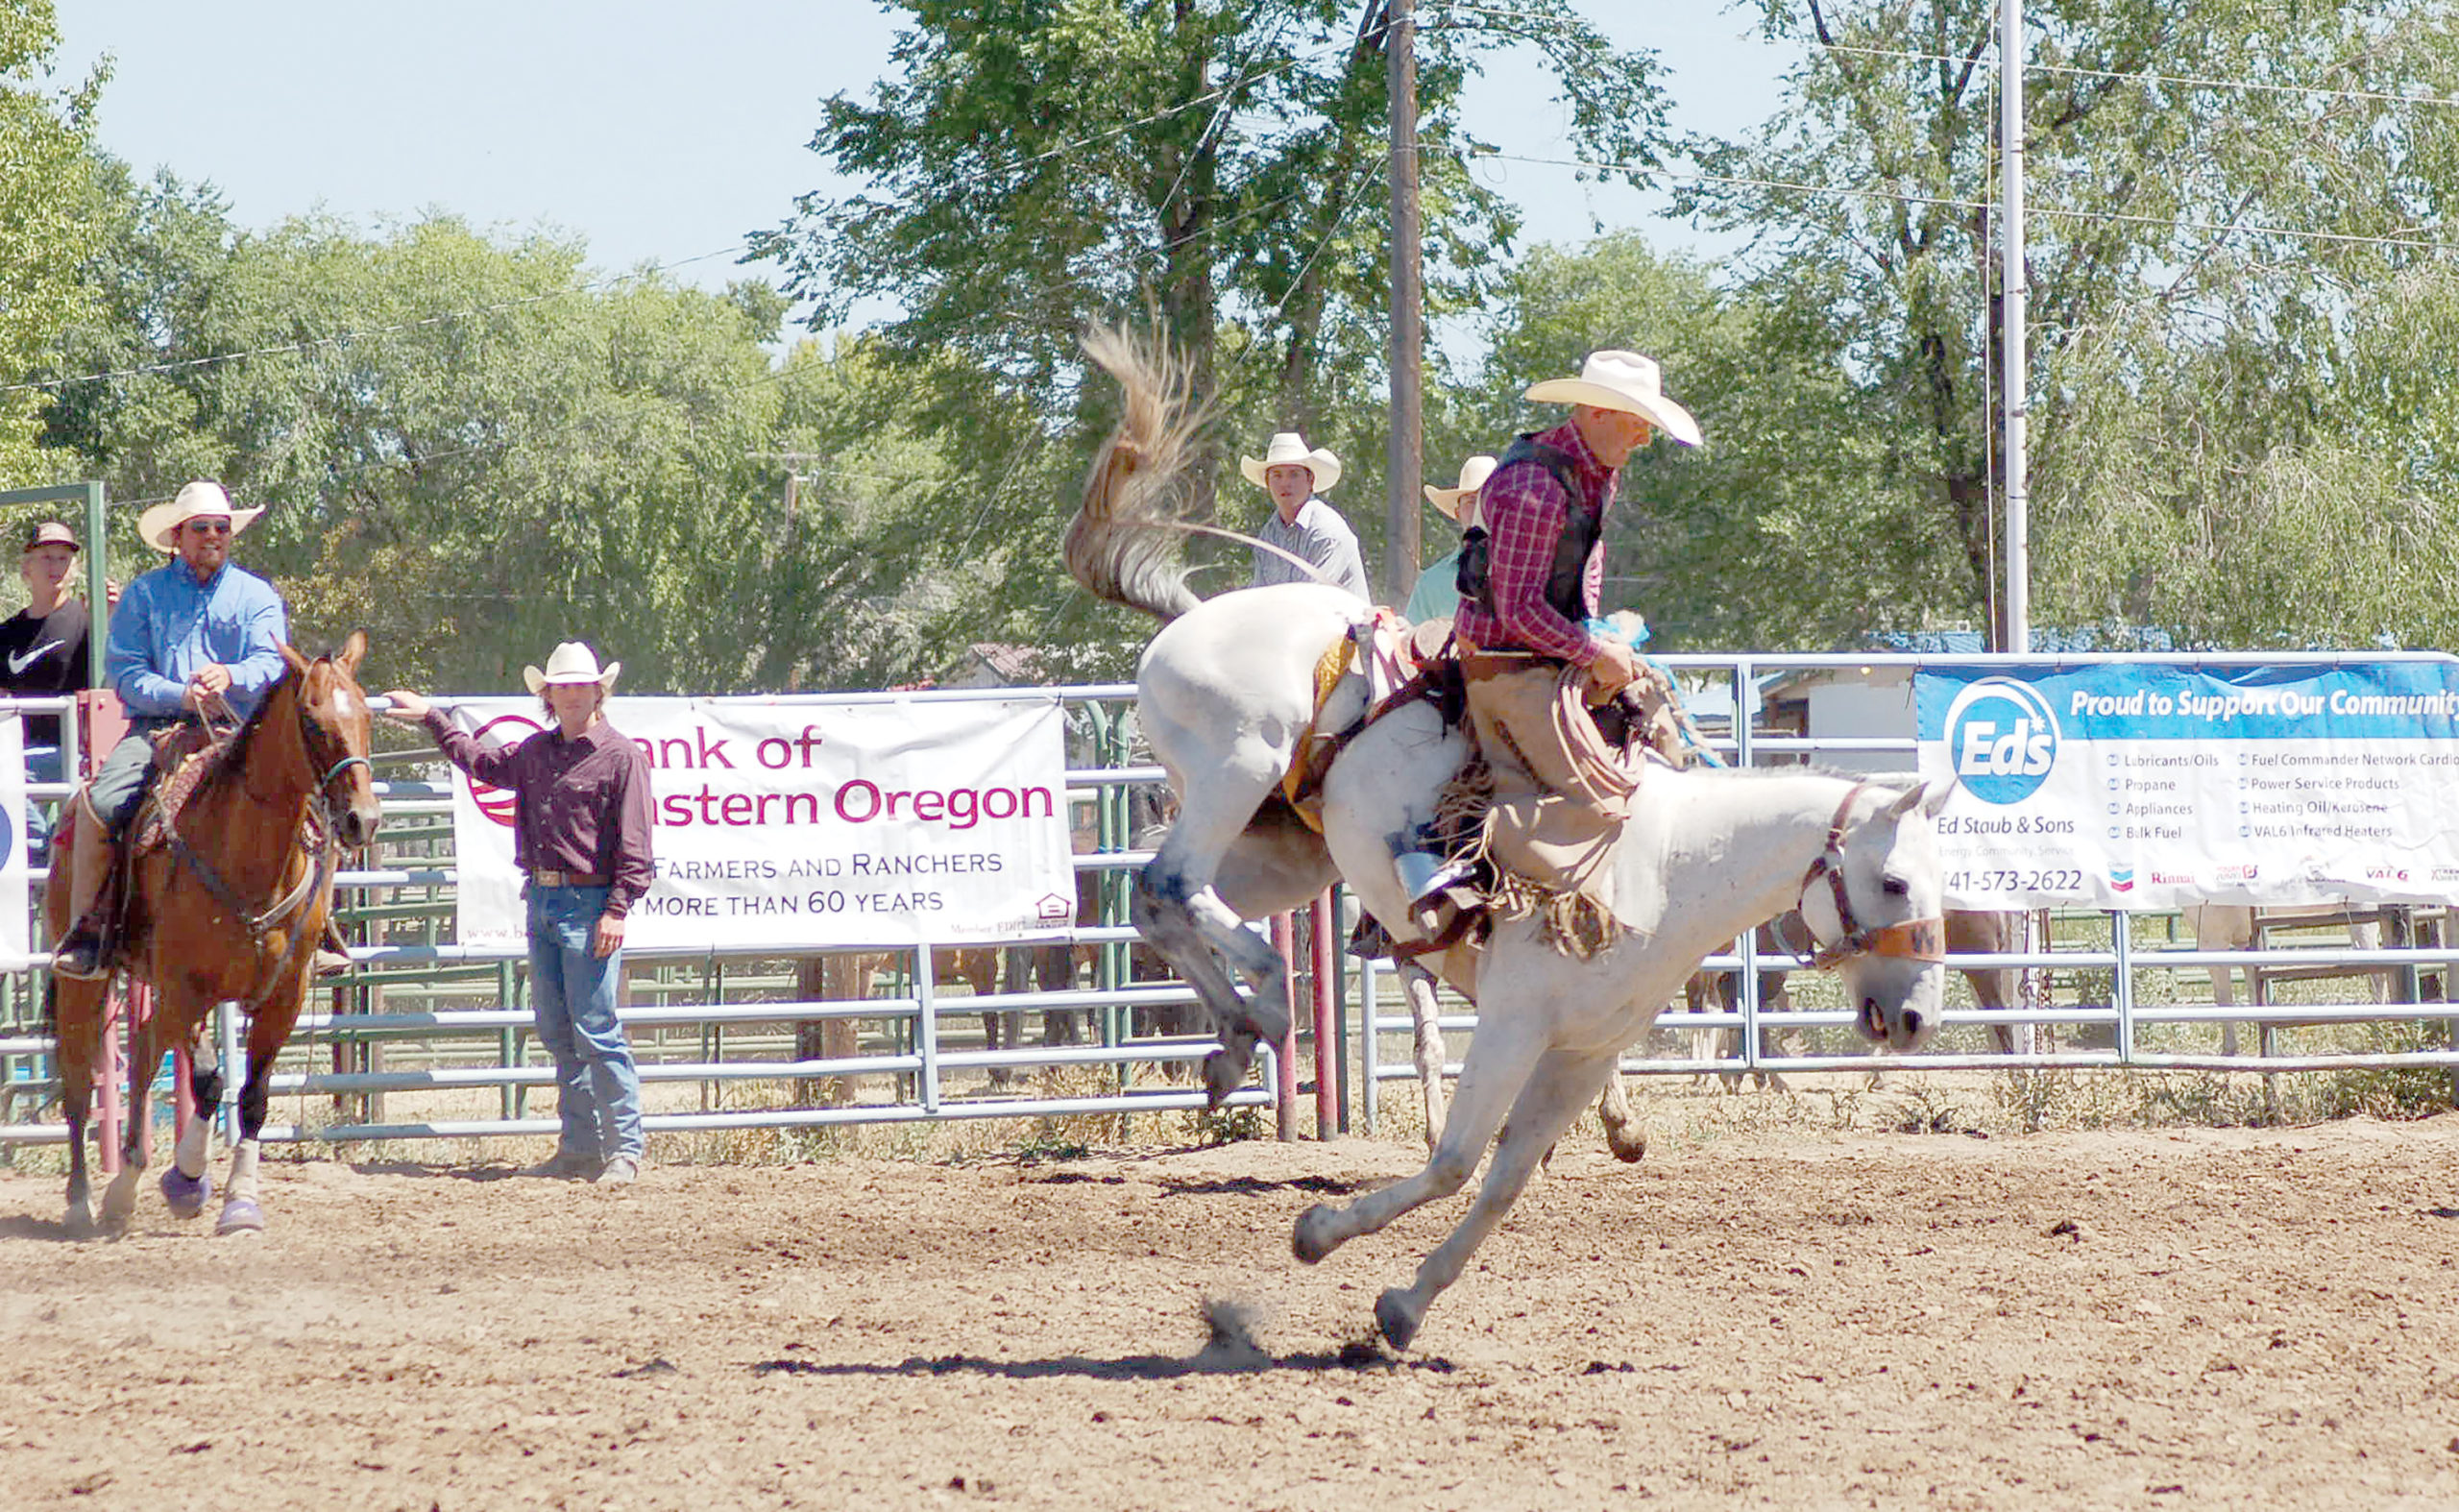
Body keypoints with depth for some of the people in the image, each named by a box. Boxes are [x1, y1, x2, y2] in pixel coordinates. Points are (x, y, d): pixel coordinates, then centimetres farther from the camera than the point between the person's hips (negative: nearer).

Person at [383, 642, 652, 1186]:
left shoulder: (621, 755, -6)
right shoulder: (535, 751, 14)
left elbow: (633, 846, -10)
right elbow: (484, 762, 35)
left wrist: (617, 910, -17)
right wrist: (433, 719, 37)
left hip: (588, 903, -7)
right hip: (541, 900, 7)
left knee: (595, 1031, -11)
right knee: (557, 1032, 8)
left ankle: (625, 1149, -8)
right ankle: (579, 1147, 13)